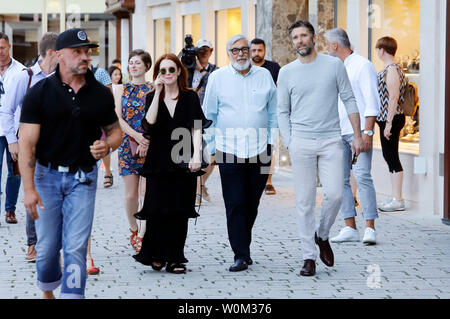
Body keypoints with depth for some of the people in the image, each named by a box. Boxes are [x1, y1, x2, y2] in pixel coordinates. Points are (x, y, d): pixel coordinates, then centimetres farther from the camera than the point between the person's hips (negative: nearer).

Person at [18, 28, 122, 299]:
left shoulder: (100, 93, 3)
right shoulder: (40, 92, -5)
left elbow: (115, 129, 15)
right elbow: (27, 142, -9)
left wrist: (108, 146, -11)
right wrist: (29, 188, -17)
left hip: (84, 177, 1)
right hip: (47, 175, -1)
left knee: (76, 248, -7)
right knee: (47, 247, 7)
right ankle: (47, 292, 33)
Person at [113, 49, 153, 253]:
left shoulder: (153, 90, 5)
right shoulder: (121, 89, 10)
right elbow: (118, 118, 1)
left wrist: (147, 141, -15)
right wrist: (136, 135, -12)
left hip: (150, 146, -2)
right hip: (128, 144, 2)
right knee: (131, 194, 3)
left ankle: (141, 235, -3)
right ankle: (133, 229, 24)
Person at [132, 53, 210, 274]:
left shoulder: (190, 97, 6)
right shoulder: (152, 97, 7)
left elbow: (196, 127, 1)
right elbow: (149, 124, -10)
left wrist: (196, 155, -12)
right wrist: (157, 93, -10)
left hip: (183, 162, 0)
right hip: (159, 161, 0)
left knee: (180, 212, 2)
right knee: (157, 210, -4)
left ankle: (175, 259, 8)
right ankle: (156, 255, 8)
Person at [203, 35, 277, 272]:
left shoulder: (264, 76, 8)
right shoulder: (218, 77, 4)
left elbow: (274, 112, 15)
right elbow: (209, 115, 9)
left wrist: (272, 142, 9)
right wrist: (212, 146, 6)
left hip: (259, 150, 2)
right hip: (229, 150, -2)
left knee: (252, 203, 8)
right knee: (235, 204, -6)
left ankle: (243, 245, 24)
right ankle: (241, 255, -5)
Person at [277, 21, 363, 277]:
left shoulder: (334, 65, 4)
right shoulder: (287, 72, 6)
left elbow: (349, 101, 6)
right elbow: (283, 112, 11)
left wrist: (358, 135, 1)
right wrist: (288, 143, 2)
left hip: (331, 140, 0)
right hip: (301, 142, 1)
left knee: (335, 194, -10)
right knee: (305, 200, 0)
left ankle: (322, 236, 19)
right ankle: (309, 257, 6)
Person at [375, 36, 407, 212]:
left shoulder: (391, 70, -15)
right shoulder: (394, 68, 16)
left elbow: (394, 97, -21)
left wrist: (389, 122, -23)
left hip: (391, 119, -10)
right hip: (387, 120, 10)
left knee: (392, 157, -7)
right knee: (389, 156, 13)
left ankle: (398, 200, -5)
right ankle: (394, 196, 18)